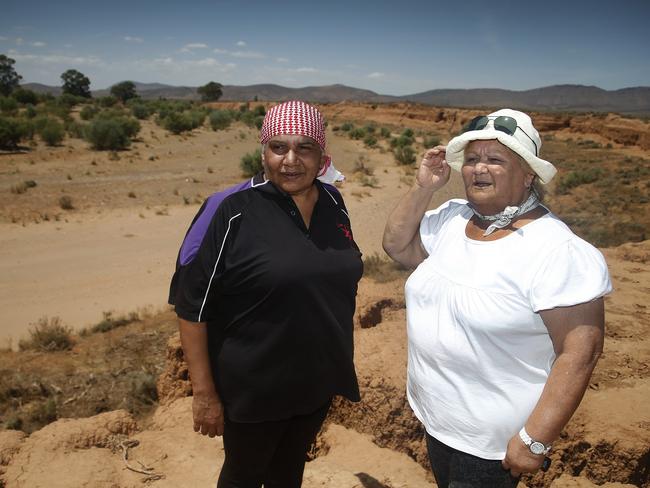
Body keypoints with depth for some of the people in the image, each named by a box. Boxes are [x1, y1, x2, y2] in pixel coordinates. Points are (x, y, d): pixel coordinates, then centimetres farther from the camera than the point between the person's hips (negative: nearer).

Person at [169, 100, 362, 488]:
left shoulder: (333, 203, -2)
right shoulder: (231, 212, -19)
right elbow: (192, 306, -16)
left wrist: (343, 362, 14)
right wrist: (204, 392, -14)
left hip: (318, 380, 5)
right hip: (254, 387, -5)